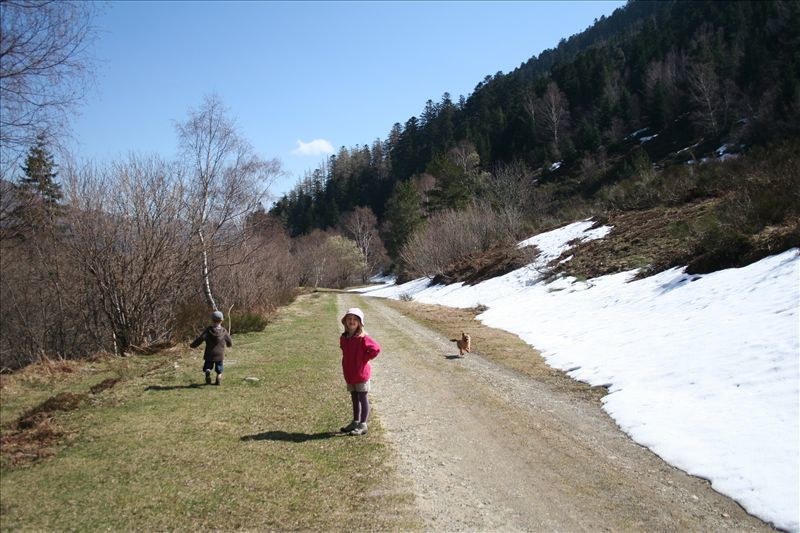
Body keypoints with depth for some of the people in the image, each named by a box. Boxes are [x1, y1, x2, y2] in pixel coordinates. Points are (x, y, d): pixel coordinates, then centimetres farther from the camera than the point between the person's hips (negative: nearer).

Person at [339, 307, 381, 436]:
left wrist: (365, 359, -15)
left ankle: (363, 425, 9)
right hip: (349, 374, 7)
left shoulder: (363, 338, -16)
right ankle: (355, 422, 30)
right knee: (354, 399, 18)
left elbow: (376, 349, -24)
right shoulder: (344, 338, 6)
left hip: (361, 373, -7)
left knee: (362, 399, 2)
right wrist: (347, 363, 12)